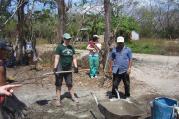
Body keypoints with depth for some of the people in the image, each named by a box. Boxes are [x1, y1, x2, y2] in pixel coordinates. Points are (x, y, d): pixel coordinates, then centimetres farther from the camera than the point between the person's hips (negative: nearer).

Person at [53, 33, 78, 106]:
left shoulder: (71, 48, 10)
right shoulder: (59, 47, -6)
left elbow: (74, 58, 14)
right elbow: (56, 58, -11)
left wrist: (75, 67, 4)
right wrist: (55, 68, -18)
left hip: (68, 69, 5)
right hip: (60, 69, -5)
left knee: (70, 84, 16)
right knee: (58, 84, 2)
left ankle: (73, 96, 29)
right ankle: (58, 99, 11)